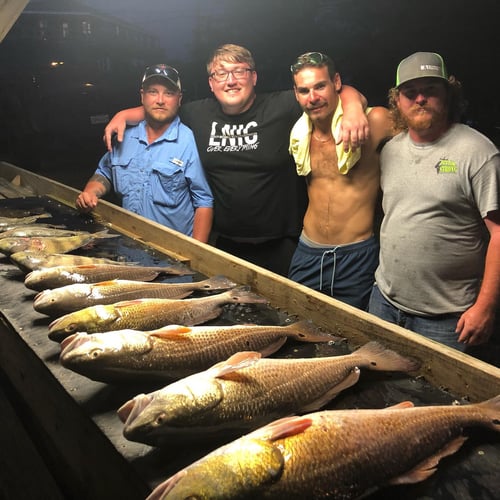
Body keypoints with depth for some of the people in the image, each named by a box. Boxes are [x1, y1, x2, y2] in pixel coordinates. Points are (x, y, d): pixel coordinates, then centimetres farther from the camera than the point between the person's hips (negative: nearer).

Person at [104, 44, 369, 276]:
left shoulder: (282, 107, -10)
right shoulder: (197, 114, 4)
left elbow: (343, 92, -11)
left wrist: (353, 108, -32)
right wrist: (123, 115, 9)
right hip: (226, 244, 4)